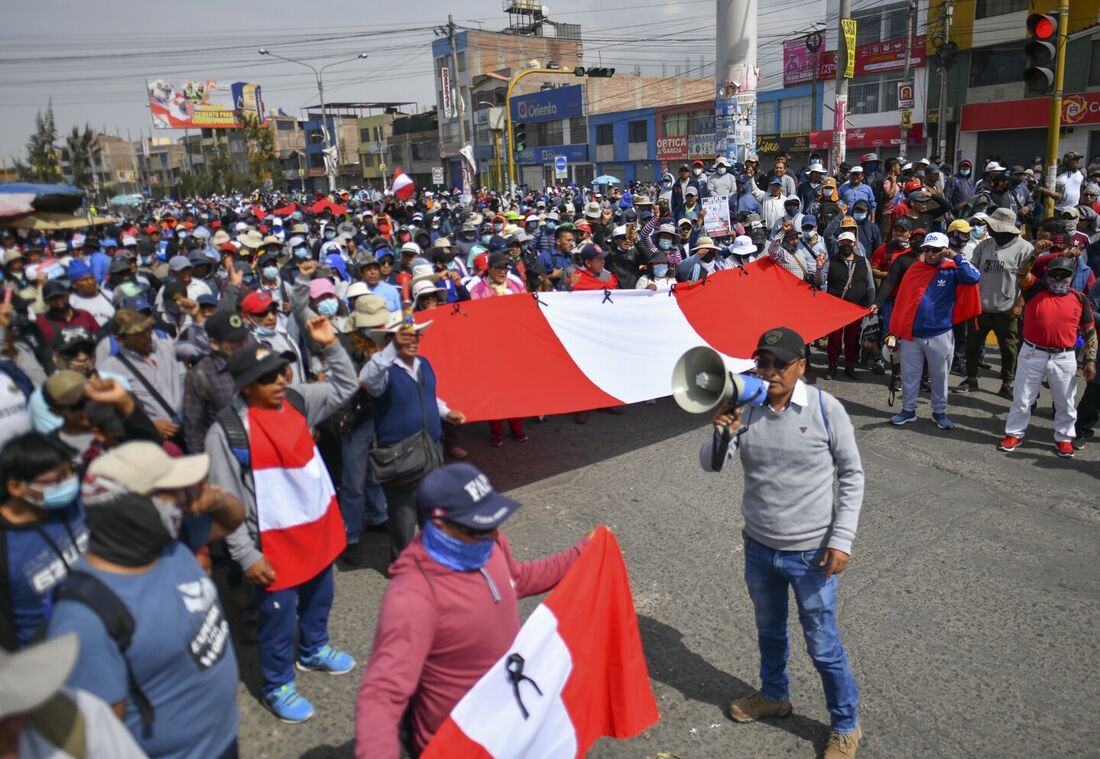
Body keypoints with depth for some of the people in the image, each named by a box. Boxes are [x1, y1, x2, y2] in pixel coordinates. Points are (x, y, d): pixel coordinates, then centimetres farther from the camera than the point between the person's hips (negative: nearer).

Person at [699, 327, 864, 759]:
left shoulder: (825, 409, -14)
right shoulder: (745, 409, -6)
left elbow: (852, 476, -7)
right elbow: (710, 466, -6)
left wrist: (841, 540, -12)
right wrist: (722, 432, -27)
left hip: (811, 553, -3)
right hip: (759, 548, 4)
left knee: (823, 646, 9)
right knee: (769, 632, 24)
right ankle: (774, 695, 49)